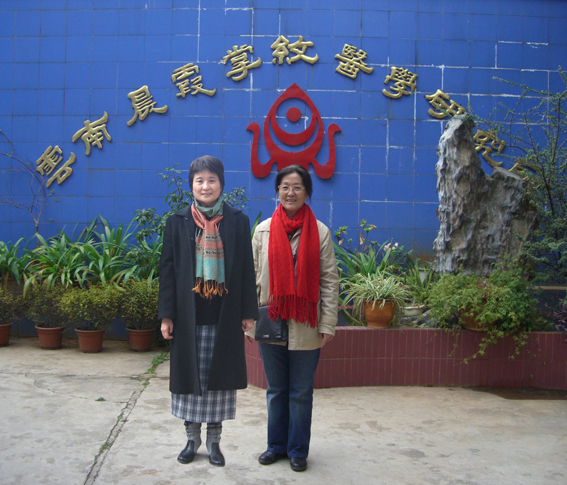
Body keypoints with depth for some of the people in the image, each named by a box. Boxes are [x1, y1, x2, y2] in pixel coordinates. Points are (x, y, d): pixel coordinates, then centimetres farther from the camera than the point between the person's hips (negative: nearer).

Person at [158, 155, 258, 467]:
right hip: (188, 316, 1)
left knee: (219, 377, 6)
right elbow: (167, 269, 2)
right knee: (189, 376, 8)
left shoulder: (237, 221, 2)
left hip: (224, 317, 0)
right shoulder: (177, 223, 3)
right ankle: (192, 438, 25)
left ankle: (214, 440, 22)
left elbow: (246, 268, 2)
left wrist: (248, 312, -1)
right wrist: (166, 315, -2)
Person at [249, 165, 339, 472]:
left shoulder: (320, 232, 0)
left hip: (305, 327, -2)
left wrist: (327, 325, -5)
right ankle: (277, 445, 29)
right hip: (270, 321, 2)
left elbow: (329, 281, -1)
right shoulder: (263, 230, 4)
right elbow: (254, 277, 6)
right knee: (276, 390, 14)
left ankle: (298, 450, 23)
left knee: (301, 393, 7)